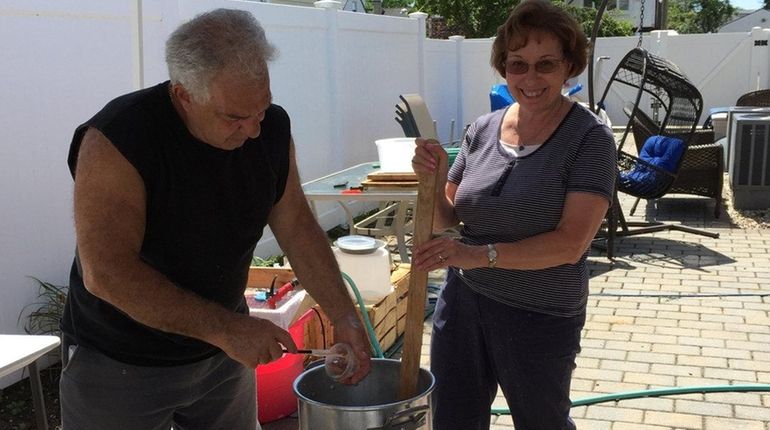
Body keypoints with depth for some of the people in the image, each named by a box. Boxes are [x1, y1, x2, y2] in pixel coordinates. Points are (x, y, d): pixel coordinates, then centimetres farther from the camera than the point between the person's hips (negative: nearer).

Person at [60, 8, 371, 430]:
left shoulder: (272, 128, -8)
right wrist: (226, 328, -31)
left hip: (223, 354, 5)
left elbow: (296, 226, 0)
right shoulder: (116, 140, -26)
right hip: (120, 363, -4)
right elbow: (106, 273, -30)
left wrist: (343, 316, -8)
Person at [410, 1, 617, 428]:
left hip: (540, 318, -4)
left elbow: (571, 242, -21)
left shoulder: (589, 138, -12)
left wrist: (481, 254, -31)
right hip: (463, 301, 4)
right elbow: (445, 219, 7)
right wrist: (434, 179, -13)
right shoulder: (483, 129, 2)